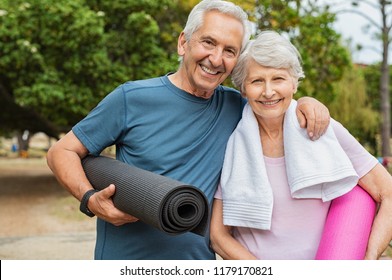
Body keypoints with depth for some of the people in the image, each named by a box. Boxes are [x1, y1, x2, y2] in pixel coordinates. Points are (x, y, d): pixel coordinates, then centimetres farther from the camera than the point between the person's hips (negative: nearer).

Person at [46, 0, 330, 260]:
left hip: (199, 259, 4)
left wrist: (306, 103, -8)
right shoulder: (132, 99, -12)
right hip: (126, 260, -3)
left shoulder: (234, 107, -1)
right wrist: (90, 199, -24)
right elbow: (62, 152, -5)